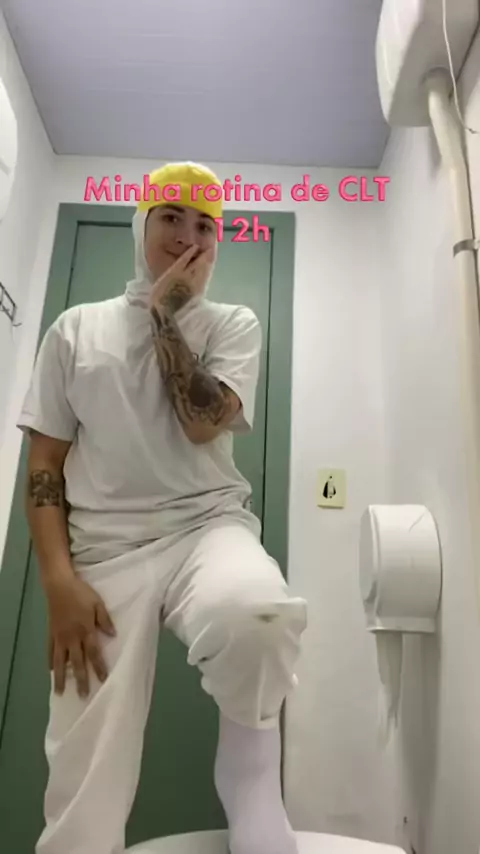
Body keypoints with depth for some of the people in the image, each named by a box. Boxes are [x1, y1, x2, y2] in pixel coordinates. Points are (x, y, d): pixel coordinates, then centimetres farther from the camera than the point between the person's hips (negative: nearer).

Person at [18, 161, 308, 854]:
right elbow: (44, 465, 6)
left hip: (209, 526, 0)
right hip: (105, 549, 1)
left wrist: (166, 313, -2)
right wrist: (59, 581, -6)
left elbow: (202, 424, -10)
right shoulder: (76, 329, 10)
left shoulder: (235, 326, 9)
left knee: (253, 614, -36)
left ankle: (249, 760, -6)